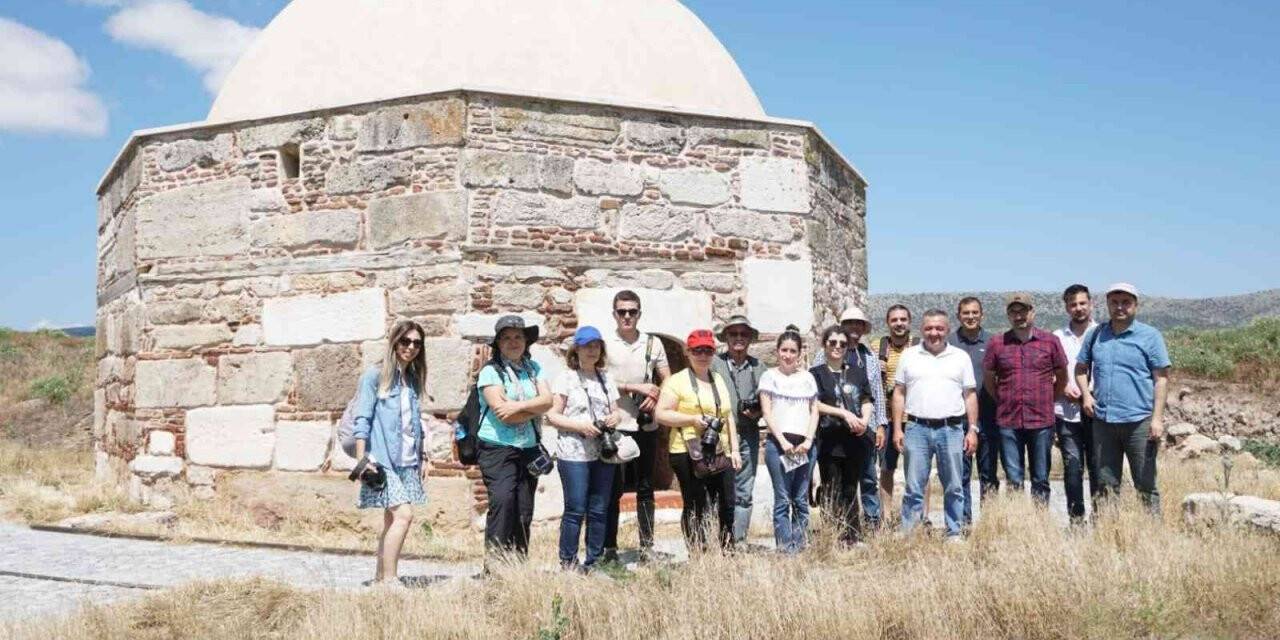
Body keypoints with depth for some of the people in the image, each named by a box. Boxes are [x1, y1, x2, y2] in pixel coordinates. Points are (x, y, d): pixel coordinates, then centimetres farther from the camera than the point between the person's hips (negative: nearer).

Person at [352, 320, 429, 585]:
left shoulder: (413, 380, 15)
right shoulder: (375, 375, -4)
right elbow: (362, 419, -7)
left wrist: (421, 459, 16)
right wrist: (361, 460, -13)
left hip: (407, 462, 7)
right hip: (382, 459, -7)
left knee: (392, 519, 8)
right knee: (403, 515, -17)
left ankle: (381, 577, 15)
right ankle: (390, 578, -12)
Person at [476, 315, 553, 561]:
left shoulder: (534, 369, 13)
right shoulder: (491, 371, -4)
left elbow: (547, 400, -2)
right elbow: (501, 412, -14)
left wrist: (519, 406, -16)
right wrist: (534, 409, -5)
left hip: (530, 448, 5)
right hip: (498, 448, -5)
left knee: (524, 509, 7)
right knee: (502, 499, -20)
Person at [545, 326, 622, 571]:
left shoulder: (606, 378, 15)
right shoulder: (565, 378, -2)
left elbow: (616, 411, 20)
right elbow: (552, 415, -5)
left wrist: (614, 418, -4)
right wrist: (580, 425, -18)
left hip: (603, 453, 5)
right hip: (574, 453, -5)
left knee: (599, 510, 8)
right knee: (575, 510, -4)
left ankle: (594, 561, 17)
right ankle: (568, 562, 7)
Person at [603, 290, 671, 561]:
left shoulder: (653, 343, 8)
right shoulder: (605, 343, 0)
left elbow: (668, 381, 10)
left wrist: (654, 397, -9)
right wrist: (636, 388, -13)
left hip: (646, 426, 3)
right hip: (615, 426, -3)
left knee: (645, 488, 9)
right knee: (613, 490, 2)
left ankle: (647, 545, 16)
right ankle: (609, 547, 8)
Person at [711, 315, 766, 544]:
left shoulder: (758, 367, 13)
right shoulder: (714, 363, 3)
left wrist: (757, 413, -1)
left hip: (748, 436, 3)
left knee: (744, 495, 7)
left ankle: (739, 542, 14)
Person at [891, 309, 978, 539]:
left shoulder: (960, 357, 8)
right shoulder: (909, 356, 8)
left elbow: (970, 395, 9)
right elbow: (899, 394, 8)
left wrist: (973, 430, 2)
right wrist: (897, 429, 1)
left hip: (951, 429, 0)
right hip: (916, 429, 0)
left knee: (953, 488, 6)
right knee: (914, 487, 2)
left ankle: (954, 534, 16)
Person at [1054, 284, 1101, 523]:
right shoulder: (1056, 338, 9)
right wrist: (1063, 389, -6)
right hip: (1067, 413, 1)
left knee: (1098, 466, 1)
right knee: (1073, 467, 2)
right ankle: (1076, 519, 10)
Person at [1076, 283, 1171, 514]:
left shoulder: (1150, 336, -1)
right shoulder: (1095, 335, 10)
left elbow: (1161, 378, -3)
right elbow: (1081, 368, 21)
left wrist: (1157, 418, -11)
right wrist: (1085, 394, 2)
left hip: (1139, 421, -4)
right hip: (1103, 420, 4)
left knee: (1145, 484, 1)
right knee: (1106, 484, 11)